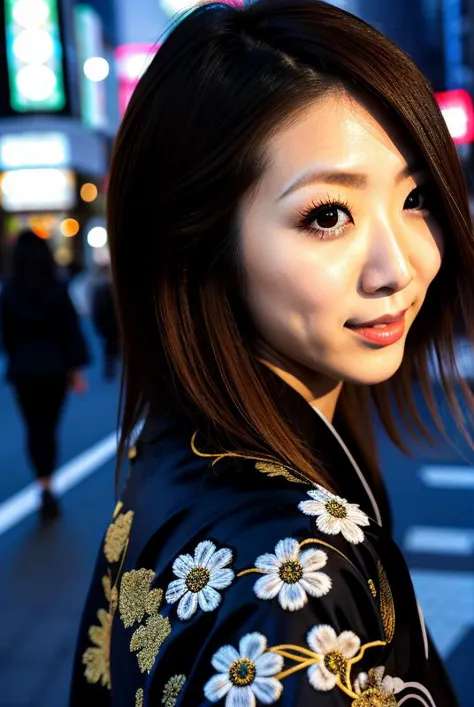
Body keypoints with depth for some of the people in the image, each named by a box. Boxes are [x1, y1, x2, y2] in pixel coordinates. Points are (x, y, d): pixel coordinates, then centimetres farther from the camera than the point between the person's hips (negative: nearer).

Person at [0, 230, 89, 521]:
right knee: (49, 426, 12)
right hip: (55, 367, -1)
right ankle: (47, 486, 14)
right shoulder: (58, 289, -10)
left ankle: (45, 485, -4)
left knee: (35, 428, 9)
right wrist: (76, 368, -5)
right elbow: (71, 330, -10)